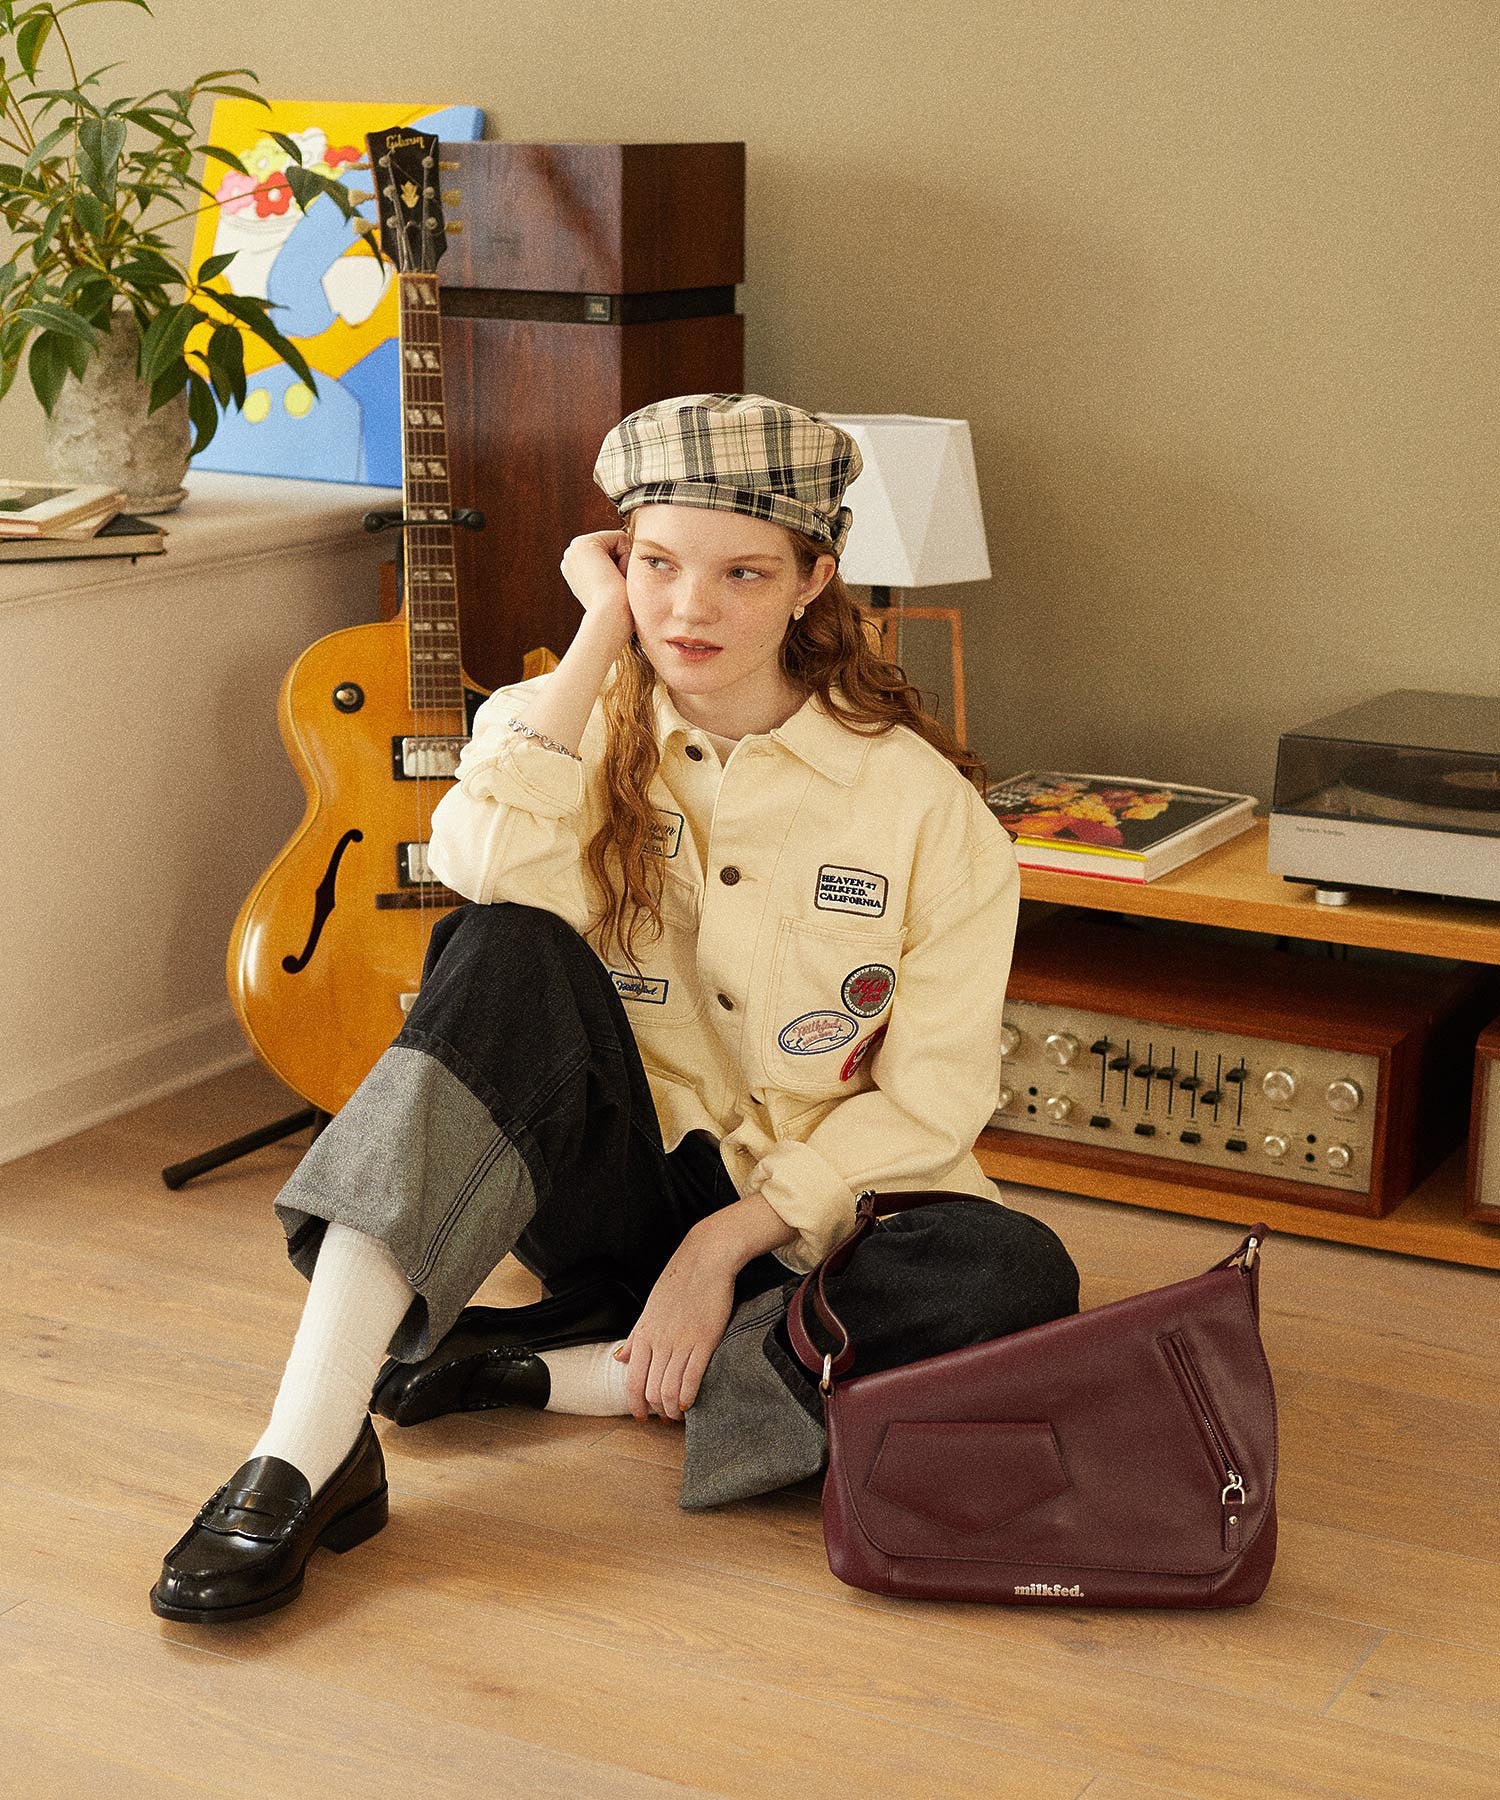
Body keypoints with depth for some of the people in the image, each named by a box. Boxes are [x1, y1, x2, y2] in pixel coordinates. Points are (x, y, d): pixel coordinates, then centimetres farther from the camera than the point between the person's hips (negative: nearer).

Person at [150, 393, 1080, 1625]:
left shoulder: (920, 798, -6)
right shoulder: (565, 725, 0)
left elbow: (932, 1096, -7)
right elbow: (490, 872, -24)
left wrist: (726, 1241, -15)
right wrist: (603, 630, -17)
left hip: (803, 1215, 0)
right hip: (614, 1183, 0)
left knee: (1017, 1281, -31)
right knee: (513, 953, -29)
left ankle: (528, 1370, -22)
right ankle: (309, 1455, -37)